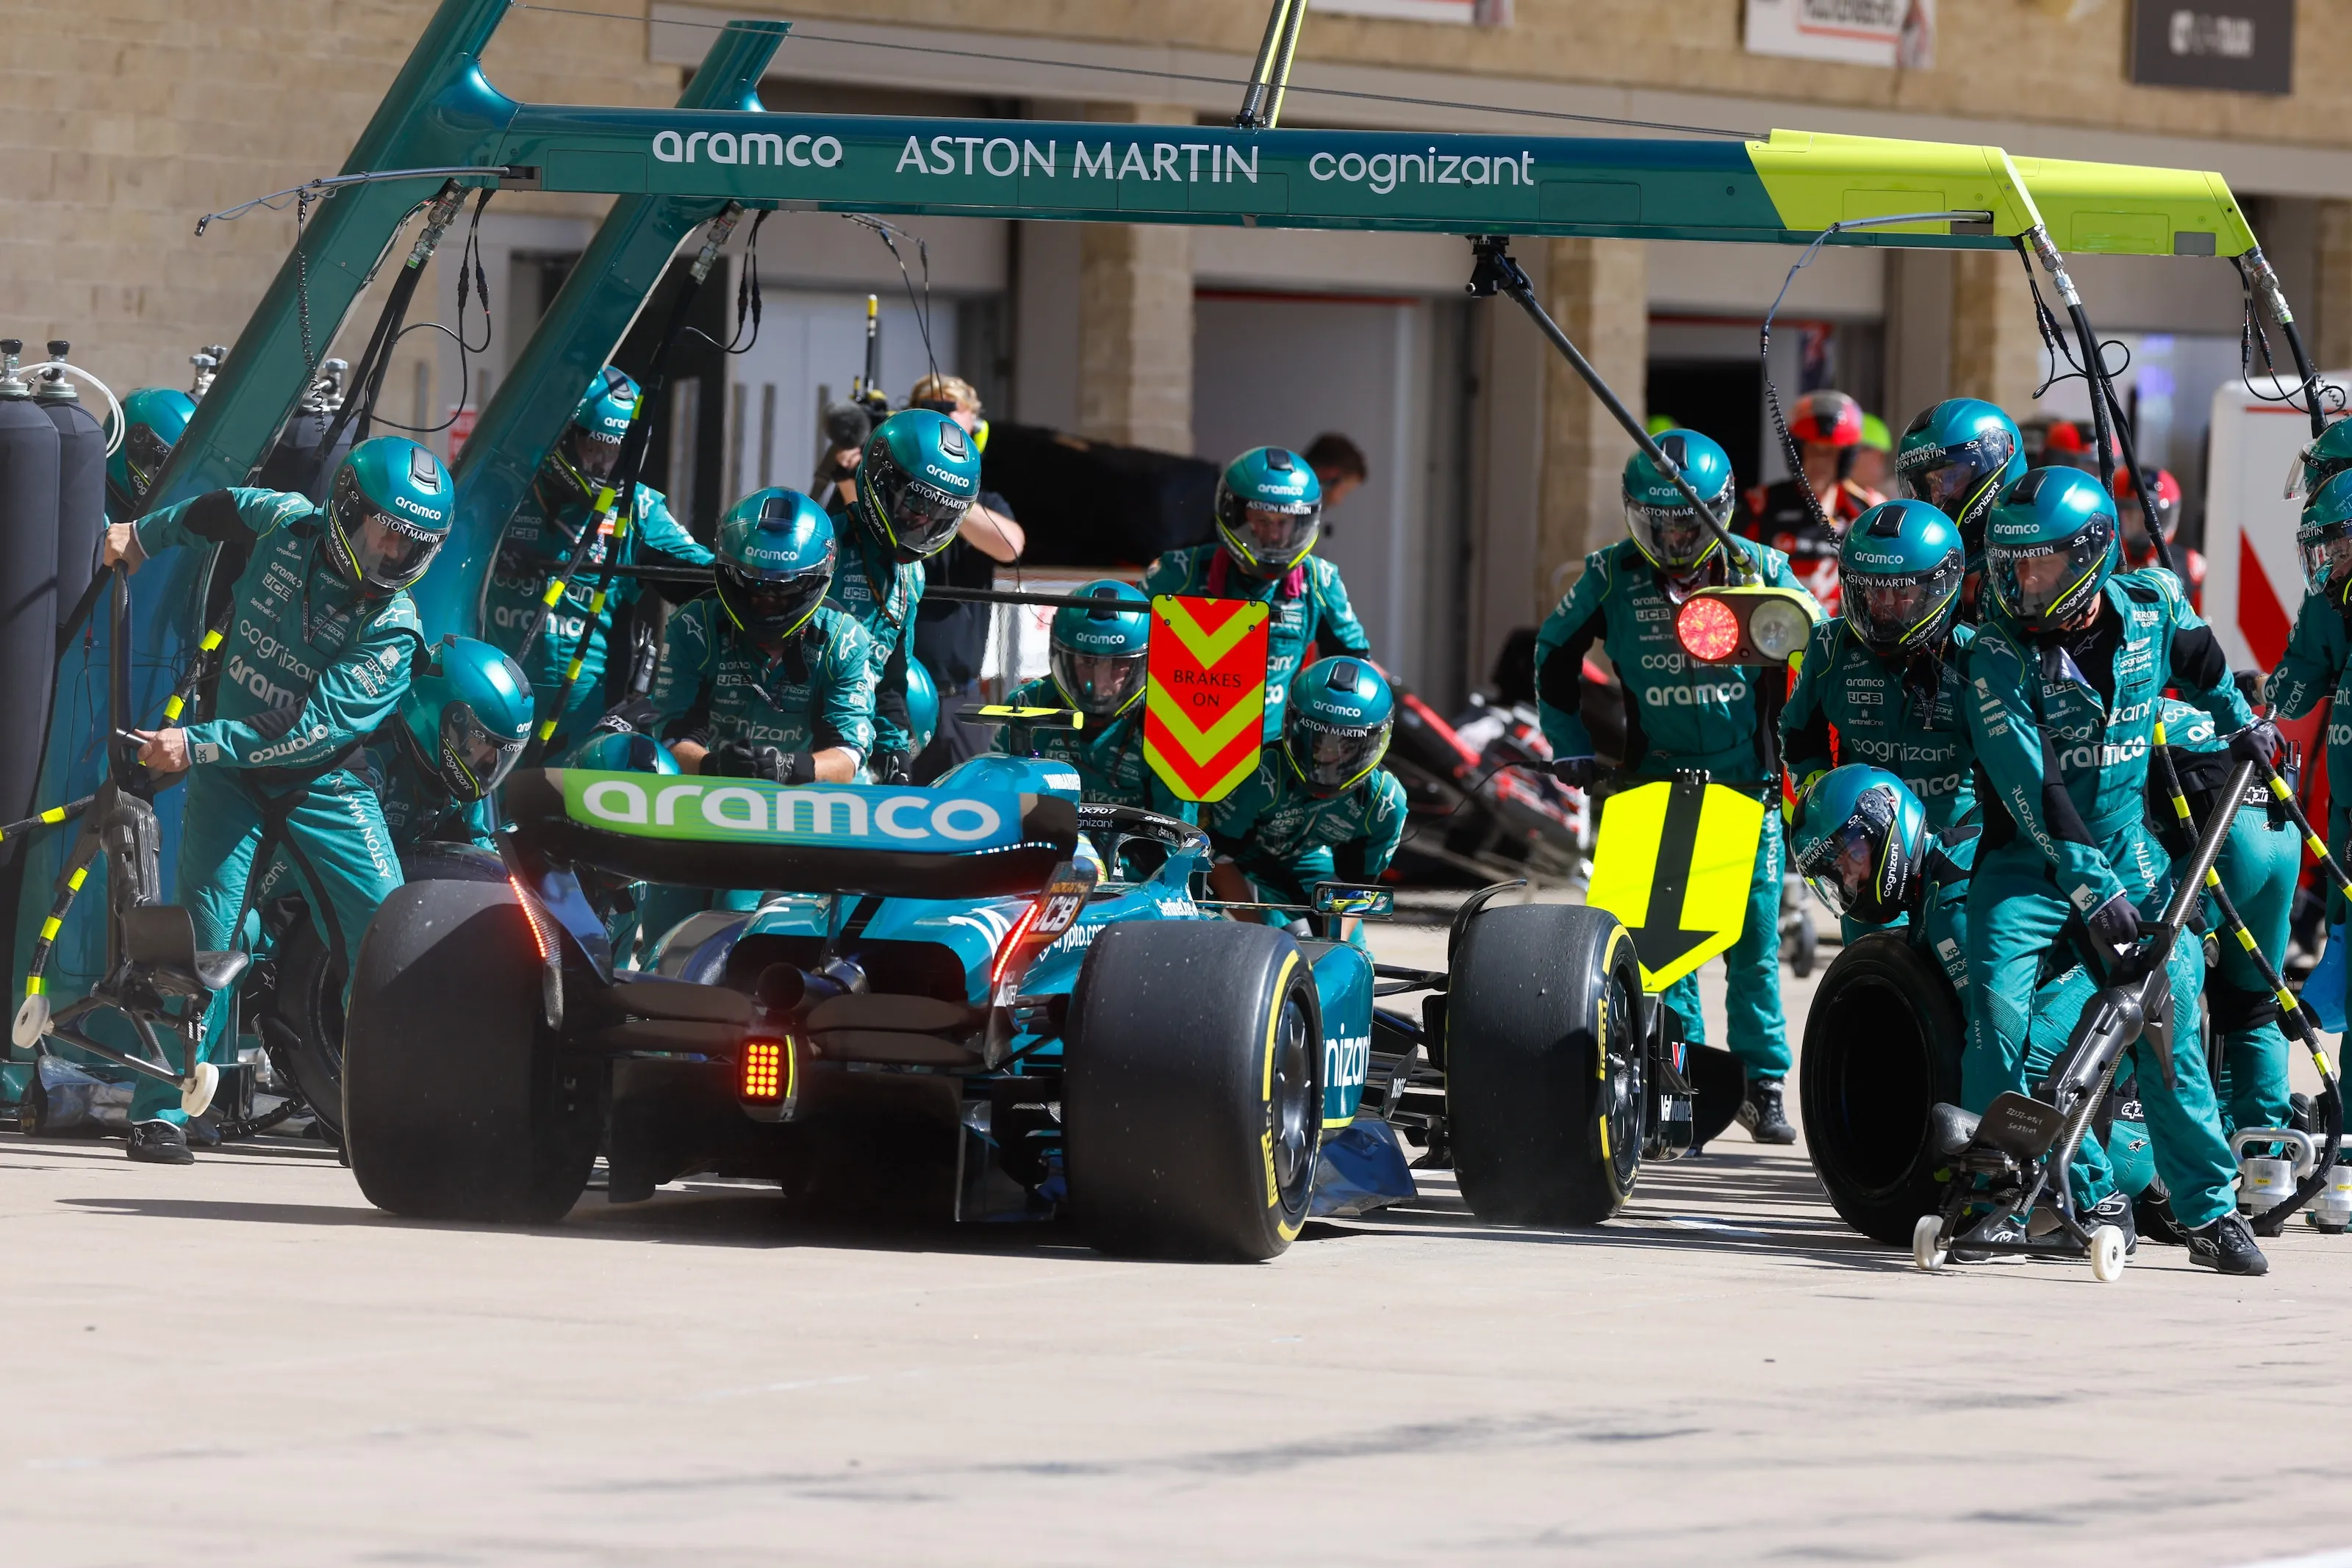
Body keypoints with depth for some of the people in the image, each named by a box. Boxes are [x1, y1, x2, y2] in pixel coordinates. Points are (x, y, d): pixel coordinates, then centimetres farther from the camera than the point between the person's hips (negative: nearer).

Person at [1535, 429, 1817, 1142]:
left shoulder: (1760, 571, -2)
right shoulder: (1613, 576, 0)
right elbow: (1555, 651, 13)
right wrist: (1570, 747, 10)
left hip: (1748, 781, 0)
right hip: (1657, 781, 0)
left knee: (1754, 942, 2)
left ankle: (1762, 1083, 12)